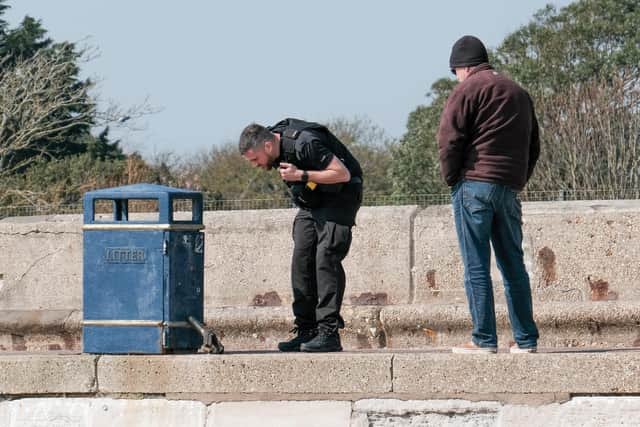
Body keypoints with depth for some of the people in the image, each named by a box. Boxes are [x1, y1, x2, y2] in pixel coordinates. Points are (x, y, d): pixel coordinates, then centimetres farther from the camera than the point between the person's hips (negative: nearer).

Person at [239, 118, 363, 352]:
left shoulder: (305, 143, -30)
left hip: (339, 198, -8)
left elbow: (343, 174, -28)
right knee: (301, 260, -2)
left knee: (326, 258, -18)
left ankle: (329, 332, -20)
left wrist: (301, 176, -30)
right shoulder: (278, 148, -3)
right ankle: (306, 331, 0)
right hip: (311, 203, 8)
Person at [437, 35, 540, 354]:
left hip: (474, 184, -6)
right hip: (510, 189, 6)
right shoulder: (519, 93, 21)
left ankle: (484, 340, -8)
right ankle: (525, 339, 8)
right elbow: (533, 145, 23)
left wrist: (451, 178, 1)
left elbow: (449, 139, -11)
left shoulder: (468, 90, -2)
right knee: (513, 265, 10)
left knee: (476, 267, -5)